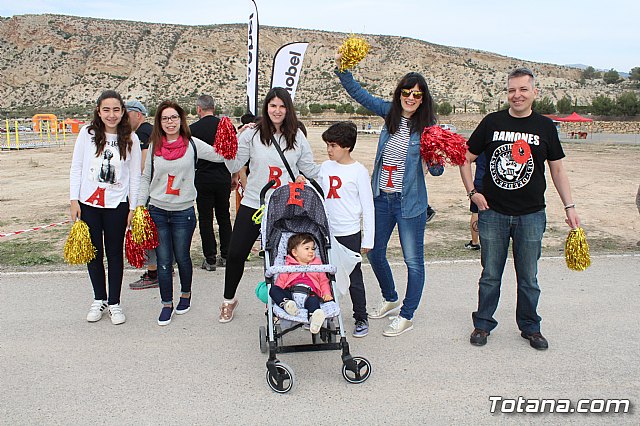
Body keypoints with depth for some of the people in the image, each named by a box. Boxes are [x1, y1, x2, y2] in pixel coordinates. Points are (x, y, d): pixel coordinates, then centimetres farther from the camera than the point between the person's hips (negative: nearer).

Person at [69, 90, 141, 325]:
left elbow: (135, 175, 1)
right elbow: (76, 167, 2)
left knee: (115, 254, 7)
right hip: (88, 204, 1)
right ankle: (99, 299, 28)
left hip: (117, 205, -1)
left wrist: (133, 208, 0)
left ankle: (114, 303, 21)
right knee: (94, 253, 11)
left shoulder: (131, 139, -3)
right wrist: (74, 200, -2)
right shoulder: (87, 133, -2)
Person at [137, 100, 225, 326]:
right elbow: (146, 178, 10)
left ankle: (186, 294, 35)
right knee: (163, 260, 4)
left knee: (182, 257, 11)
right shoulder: (154, 146, 3)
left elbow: (220, 155, -10)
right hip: (157, 212, 2)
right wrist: (139, 206, 7)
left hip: (183, 212, -1)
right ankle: (167, 304, 18)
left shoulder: (192, 144, -4)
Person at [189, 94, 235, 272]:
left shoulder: (193, 129, -7)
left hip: (203, 179, -3)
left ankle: (210, 259, 7)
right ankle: (226, 256, 17)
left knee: (205, 219, 4)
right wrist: (235, 176, 14)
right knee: (224, 217, 13)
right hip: (223, 178, 3)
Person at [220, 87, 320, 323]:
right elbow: (234, 166, -1)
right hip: (253, 204, 0)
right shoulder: (251, 134, -3)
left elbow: (310, 170, 8)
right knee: (236, 254, 4)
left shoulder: (297, 137, 1)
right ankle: (228, 300, 27)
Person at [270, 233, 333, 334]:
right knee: (274, 289, -26)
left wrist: (327, 293, 7)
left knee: (313, 300, -38)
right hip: (290, 293, 1)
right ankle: (286, 304, -52)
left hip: (310, 293, -1)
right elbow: (280, 281, 14)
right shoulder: (289, 266, 21)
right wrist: (278, 296, -3)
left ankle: (314, 318, -68)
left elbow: (324, 281, 27)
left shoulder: (317, 265, 27)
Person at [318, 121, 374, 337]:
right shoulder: (325, 167, 7)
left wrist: (368, 239, -7)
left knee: (354, 278, 3)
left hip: (349, 233, -5)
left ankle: (361, 319, 16)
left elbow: (368, 207, -6)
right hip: (326, 232, 5)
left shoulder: (358, 171, -8)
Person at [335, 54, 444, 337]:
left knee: (413, 260, 4)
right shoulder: (390, 112, 3)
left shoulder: (426, 127, -9)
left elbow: (435, 170, -9)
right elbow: (360, 95, 8)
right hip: (381, 197, 6)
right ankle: (390, 300, 41)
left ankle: (407, 316, 20)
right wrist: (343, 70, -5)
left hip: (410, 202, -5)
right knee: (375, 253, 17)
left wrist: (437, 161, -31)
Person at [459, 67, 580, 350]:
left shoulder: (545, 126, 4)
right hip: (492, 213, 0)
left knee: (528, 278, 9)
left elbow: (557, 170, 9)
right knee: (490, 276, 9)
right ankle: (483, 324, 24)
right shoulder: (492, 123, 2)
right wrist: (472, 192, -2)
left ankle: (530, 327, 26)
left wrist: (569, 207, 4)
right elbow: (466, 159, 8)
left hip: (531, 216, 0)